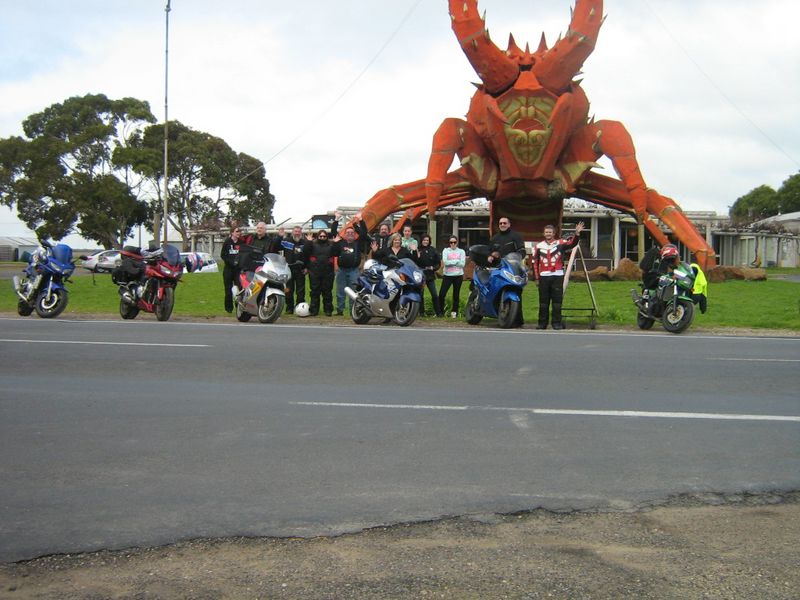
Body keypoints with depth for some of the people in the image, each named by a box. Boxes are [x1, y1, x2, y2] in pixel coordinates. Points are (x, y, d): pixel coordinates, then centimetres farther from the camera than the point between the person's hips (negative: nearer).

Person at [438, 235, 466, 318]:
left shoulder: (461, 251, 7)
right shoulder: (446, 250, 7)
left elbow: (462, 264, -6)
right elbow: (445, 262, -9)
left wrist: (451, 262, -9)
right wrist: (457, 261, -10)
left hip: (458, 275, 1)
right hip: (448, 275, -1)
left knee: (456, 295, 6)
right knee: (442, 294, -8)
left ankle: (454, 311, 16)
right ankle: (440, 311, 3)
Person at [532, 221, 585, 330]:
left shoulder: (560, 243, 4)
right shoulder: (538, 246, 9)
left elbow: (572, 243, -12)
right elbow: (535, 262, 10)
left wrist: (577, 233, -30)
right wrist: (536, 278, 5)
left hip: (558, 276, -2)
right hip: (544, 276, 2)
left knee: (557, 301, 0)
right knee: (543, 301, 6)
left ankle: (556, 323, 4)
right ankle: (542, 323, 12)